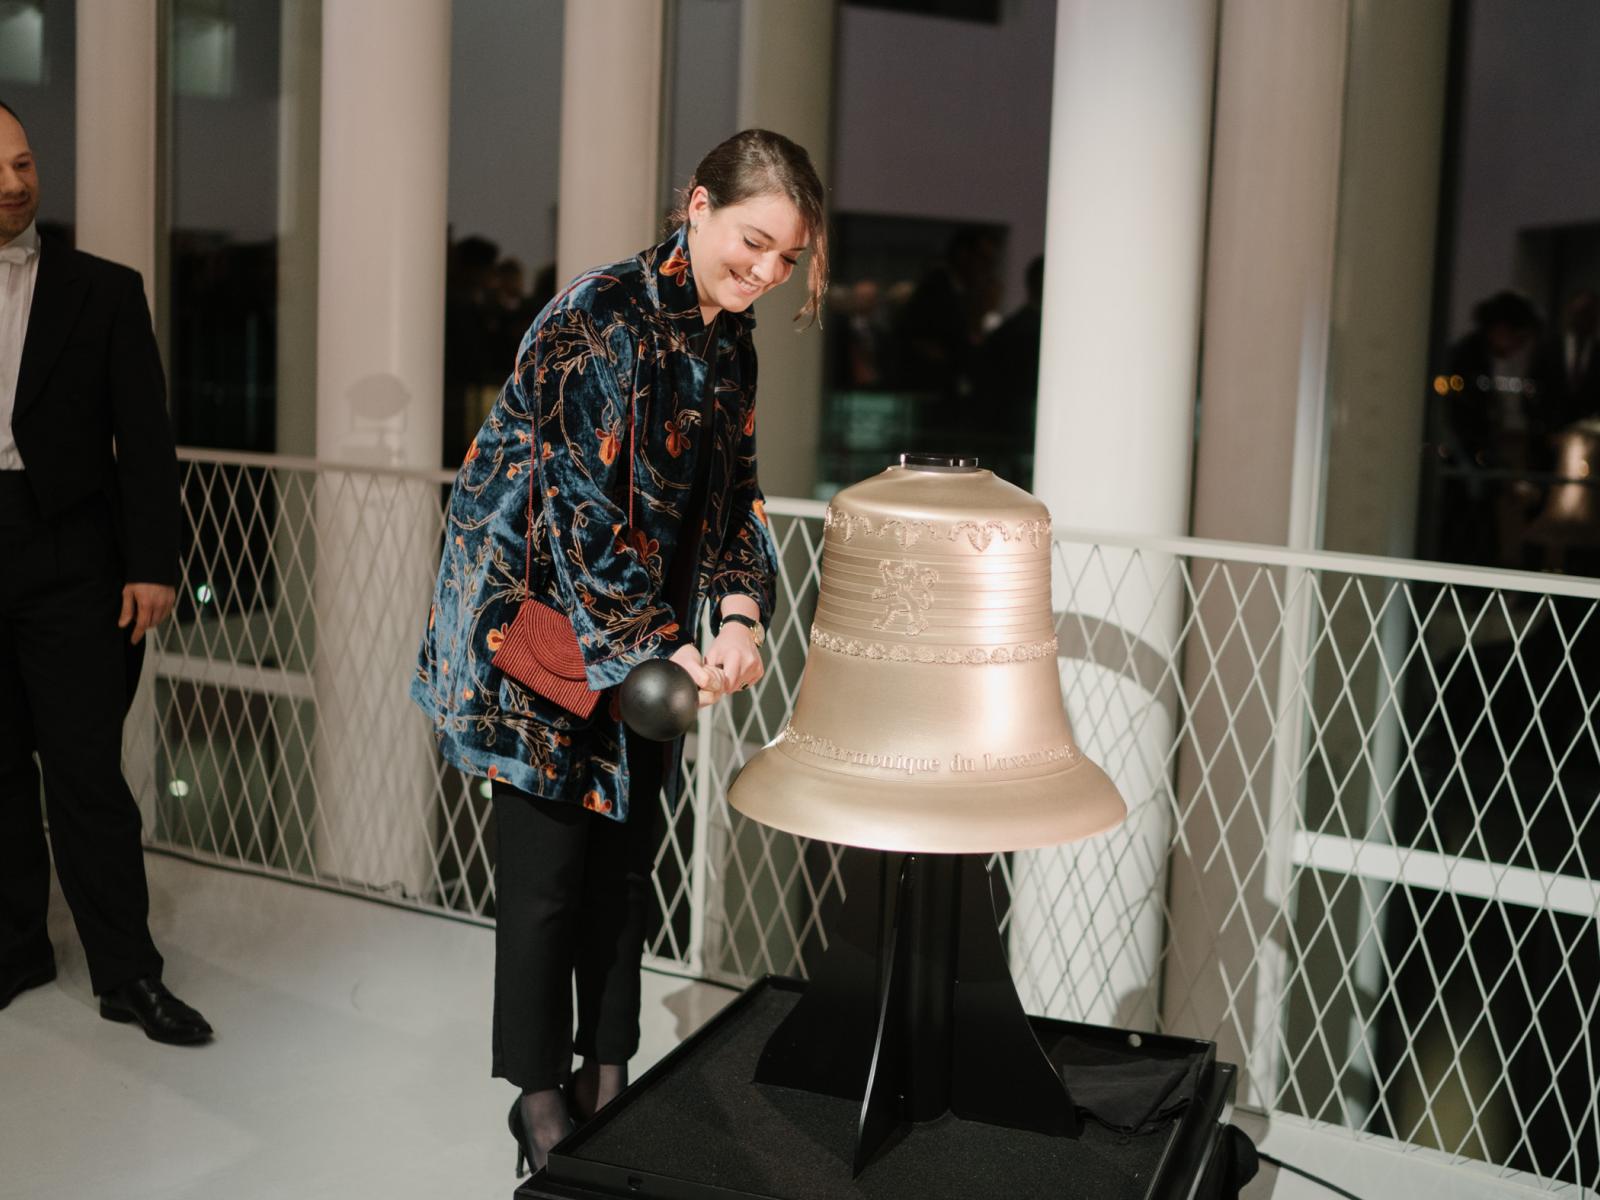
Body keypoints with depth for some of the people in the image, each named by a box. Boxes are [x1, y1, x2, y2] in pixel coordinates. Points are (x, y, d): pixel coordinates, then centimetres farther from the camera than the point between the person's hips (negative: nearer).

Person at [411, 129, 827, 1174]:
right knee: (548, 865, 0)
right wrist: (660, 650, -24)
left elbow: (732, 491, 7)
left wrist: (741, 616, -9)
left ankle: (606, 1074, 27)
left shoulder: (729, 340, 5)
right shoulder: (602, 322, -20)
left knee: (627, 854, 12)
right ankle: (540, 1096, 17)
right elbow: (585, 504, -23)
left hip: (650, 636, 8)